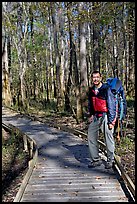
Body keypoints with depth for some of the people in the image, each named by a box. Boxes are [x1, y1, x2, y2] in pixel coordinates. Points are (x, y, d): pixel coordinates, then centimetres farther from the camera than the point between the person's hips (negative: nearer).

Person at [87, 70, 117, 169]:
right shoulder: (91, 90, 6)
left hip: (107, 115, -6)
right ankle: (96, 159, 14)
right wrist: (91, 115, 12)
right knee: (91, 136, 3)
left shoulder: (106, 89, -13)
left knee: (109, 138, 0)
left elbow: (111, 105, -14)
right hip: (96, 116, 6)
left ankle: (110, 160, 19)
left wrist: (111, 121, -16)